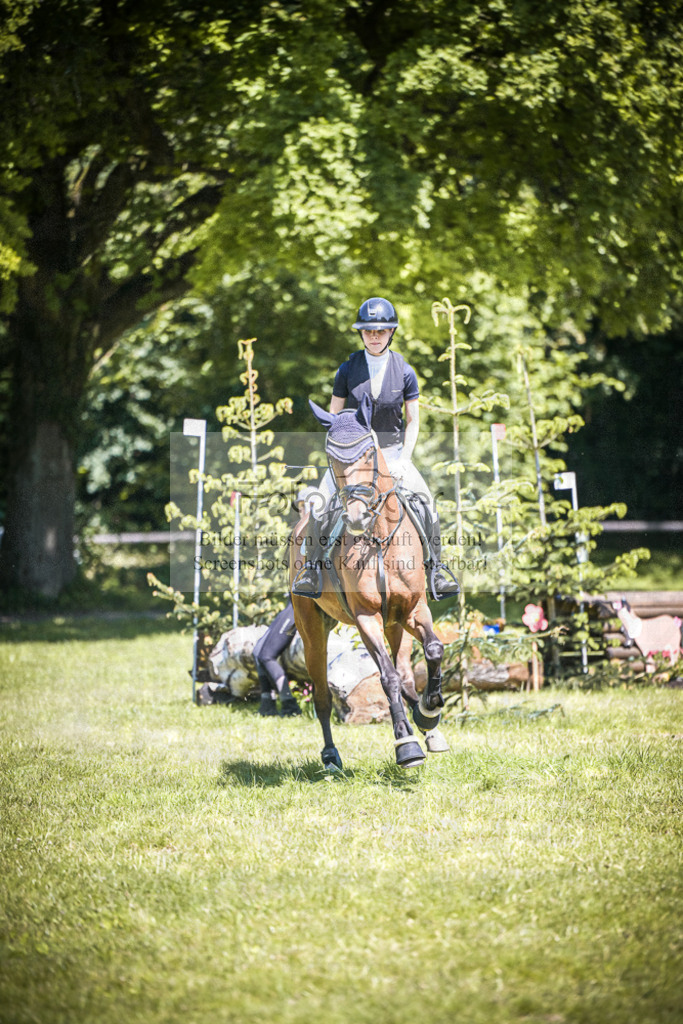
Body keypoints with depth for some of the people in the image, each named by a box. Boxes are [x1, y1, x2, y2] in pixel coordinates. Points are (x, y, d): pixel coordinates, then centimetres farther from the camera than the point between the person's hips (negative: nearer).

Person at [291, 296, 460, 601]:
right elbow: (334, 418, 2)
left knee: (425, 500, -18)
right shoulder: (347, 370, -3)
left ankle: (435, 567, -5)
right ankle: (311, 564, -11)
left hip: (391, 449, 0)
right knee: (322, 501, -23)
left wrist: (403, 460, -8)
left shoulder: (404, 372, -2)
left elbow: (413, 421, 3)